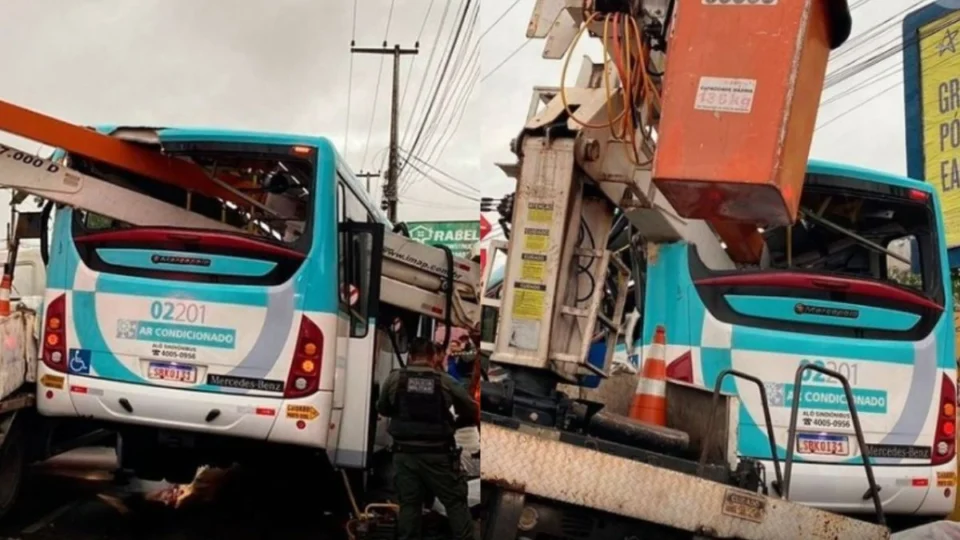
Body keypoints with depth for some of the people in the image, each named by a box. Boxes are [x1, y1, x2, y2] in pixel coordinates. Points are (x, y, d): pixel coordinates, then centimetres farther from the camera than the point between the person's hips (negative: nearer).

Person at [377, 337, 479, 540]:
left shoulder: (394, 378, -1)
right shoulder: (445, 382, -3)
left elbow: (382, 409, 13)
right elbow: (472, 413, 3)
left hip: (405, 454, 2)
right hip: (438, 454, -2)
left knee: (409, 504, 9)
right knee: (456, 503, 5)